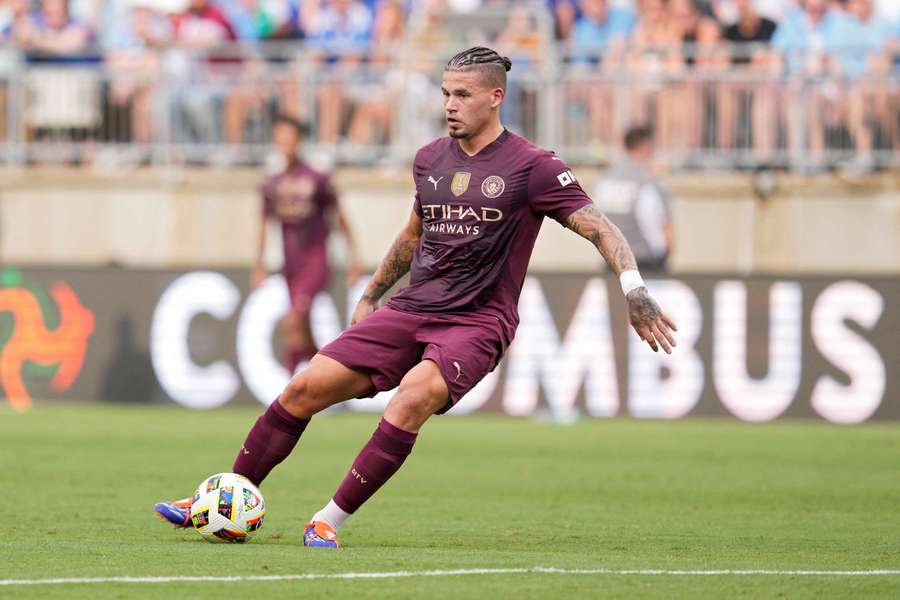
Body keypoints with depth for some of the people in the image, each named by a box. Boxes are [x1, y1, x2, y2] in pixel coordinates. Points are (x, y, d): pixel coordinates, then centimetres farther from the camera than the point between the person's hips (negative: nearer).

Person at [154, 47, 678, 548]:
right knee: (307, 387, -7)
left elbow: (598, 227, -11)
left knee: (414, 396, -34)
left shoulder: (531, 166, -6)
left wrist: (634, 288, -25)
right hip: (411, 311, 6)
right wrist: (370, 297, 33)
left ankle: (331, 520, -27)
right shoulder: (430, 160, 12)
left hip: (477, 322, -6)